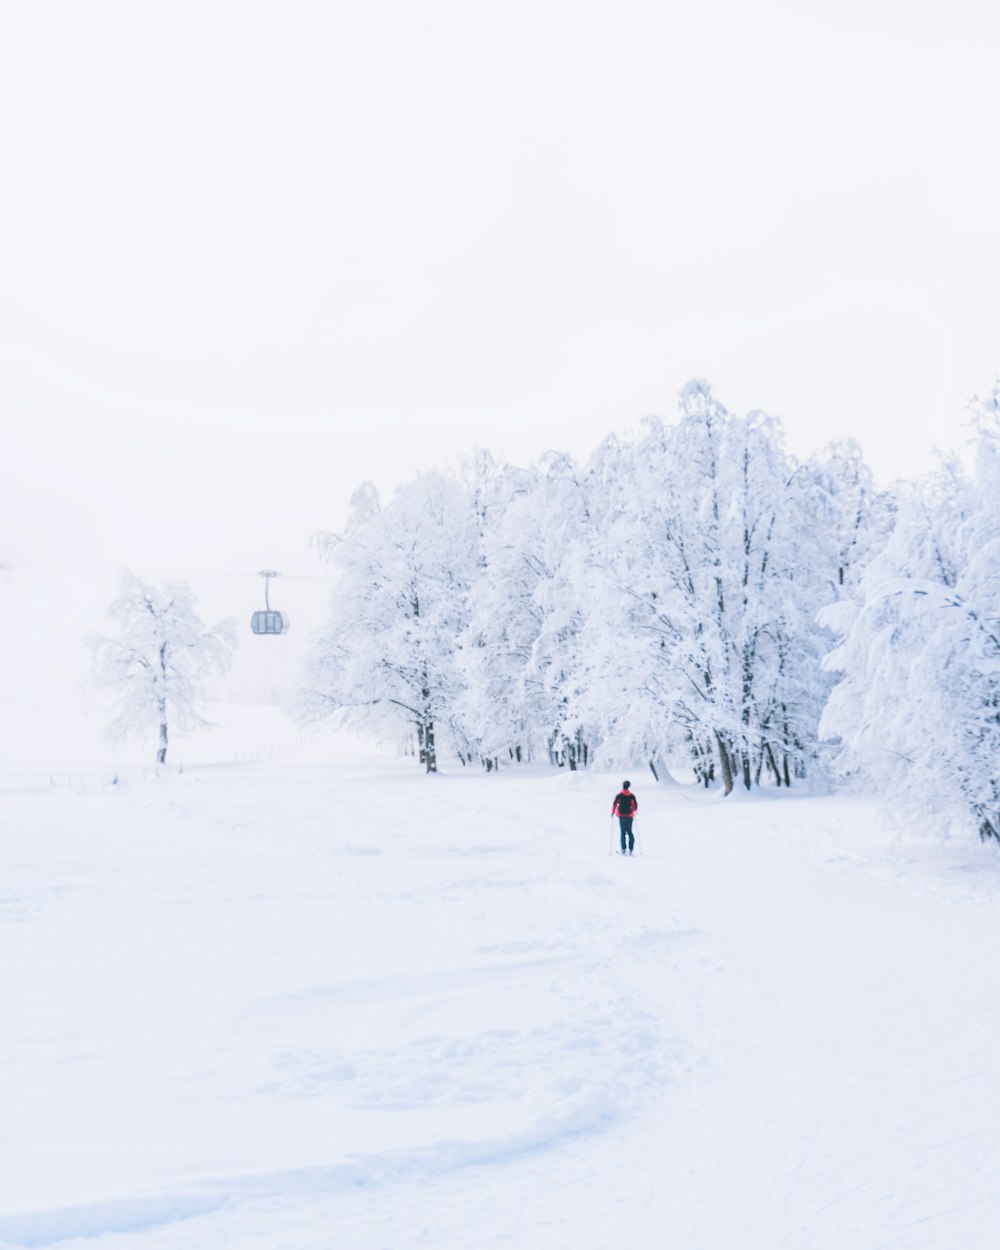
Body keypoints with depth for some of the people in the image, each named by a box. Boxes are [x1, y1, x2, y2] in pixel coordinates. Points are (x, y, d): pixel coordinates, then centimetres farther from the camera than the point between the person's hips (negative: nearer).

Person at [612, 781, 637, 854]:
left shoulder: (619, 795, -3)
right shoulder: (632, 795, 3)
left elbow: (614, 804, -8)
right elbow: (635, 806, 6)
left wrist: (613, 812, 8)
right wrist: (633, 811, 27)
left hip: (622, 816, -2)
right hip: (629, 816, 2)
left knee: (623, 832, 0)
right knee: (629, 831, 12)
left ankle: (623, 849, -6)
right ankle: (631, 849, 2)